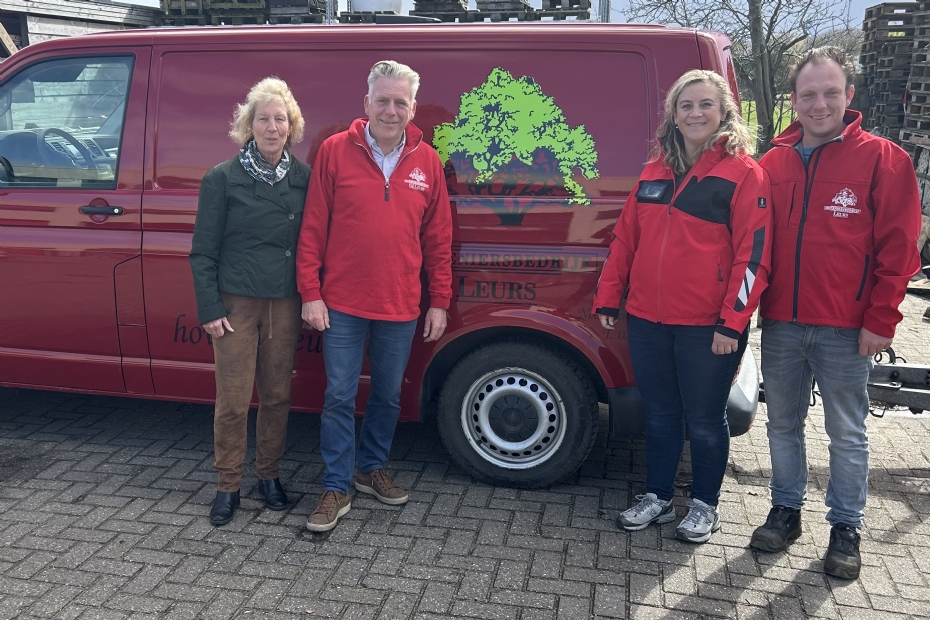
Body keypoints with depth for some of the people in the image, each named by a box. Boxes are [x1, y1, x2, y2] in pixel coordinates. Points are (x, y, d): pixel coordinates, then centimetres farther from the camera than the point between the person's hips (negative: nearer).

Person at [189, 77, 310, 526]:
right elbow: (203, 251, -2)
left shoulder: (302, 178, 5)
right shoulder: (223, 178, -3)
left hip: (285, 304, 3)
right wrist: (209, 309, -7)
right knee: (232, 401, 2)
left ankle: (269, 475, 29)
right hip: (236, 304, -3)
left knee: (277, 396, 11)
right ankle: (228, 487, 19)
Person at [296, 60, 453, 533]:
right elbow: (313, 228, -2)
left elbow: (438, 239, 7)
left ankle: (372, 468, 35)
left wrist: (439, 302, 5)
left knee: (388, 396, 14)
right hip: (342, 304, -2)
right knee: (340, 396, 3)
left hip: (400, 307, 3)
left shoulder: (426, 162, 4)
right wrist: (311, 294, -6)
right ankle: (336, 489, 16)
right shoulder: (335, 151, -2)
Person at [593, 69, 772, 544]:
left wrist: (733, 321, -15)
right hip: (648, 320, 5)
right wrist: (608, 298, 11)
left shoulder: (743, 172, -5)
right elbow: (625, 237, 14)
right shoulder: (655, 170, 11)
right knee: (660, 413, 16)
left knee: (704, 419, 9)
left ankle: (704, 506, 28)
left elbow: (753, 253, -10)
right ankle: (657, 498, 32)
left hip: (707, 326, -5)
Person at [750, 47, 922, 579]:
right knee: (783, 424, 14)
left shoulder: (883, 159, -4)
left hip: (846, 330, -3)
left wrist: (880, 320, -9)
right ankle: (786, 510, 30)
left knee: (847, 433, 8)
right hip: (781, 325, 4)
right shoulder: (774, 163, 7)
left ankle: (846, 527, 23)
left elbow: (899, 247, -6)